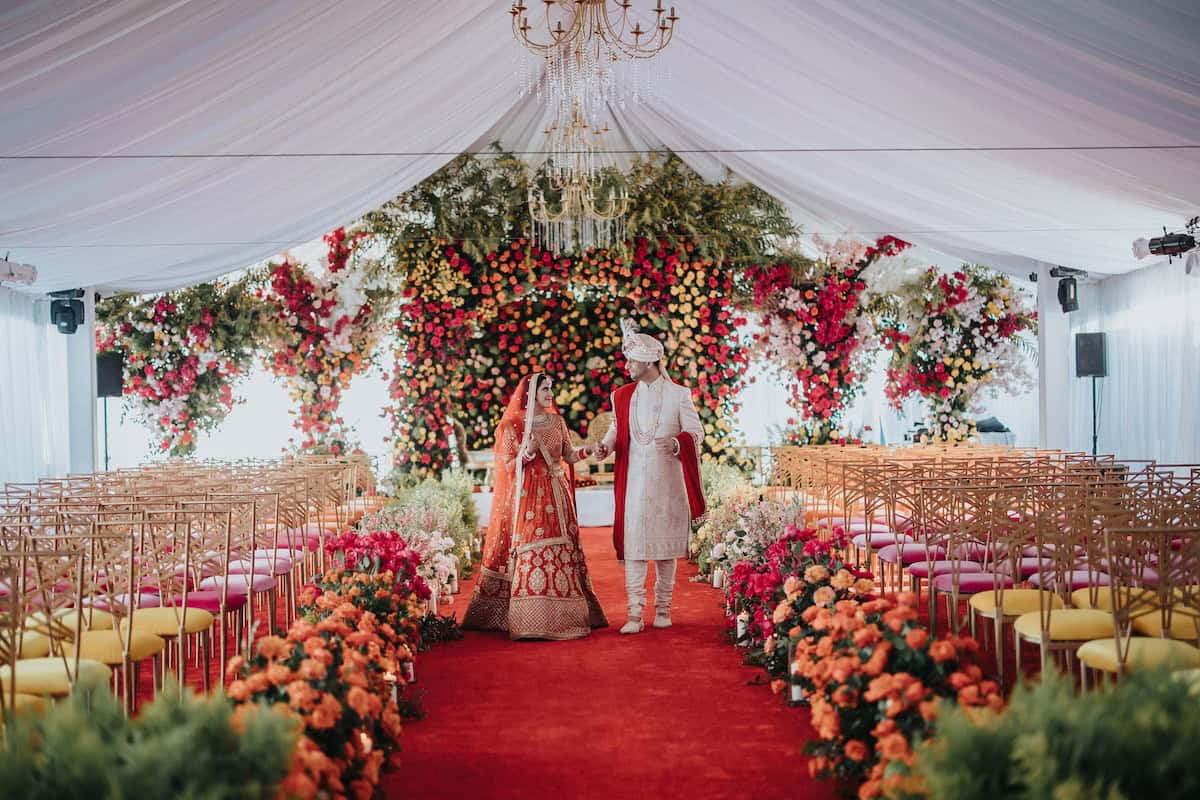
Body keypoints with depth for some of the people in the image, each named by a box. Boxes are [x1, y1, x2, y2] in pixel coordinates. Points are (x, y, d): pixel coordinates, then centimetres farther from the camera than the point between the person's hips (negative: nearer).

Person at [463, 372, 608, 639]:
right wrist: (528, 452, -18)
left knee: (561, 553, 1)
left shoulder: (557, 421, 11)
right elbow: (508, 465, -2)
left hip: (556, 495, 4)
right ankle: (530, 622, -7)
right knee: (529, 555, -9)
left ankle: (562, 616, 7)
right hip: (527, 497, -4)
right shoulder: (512, 426, -1)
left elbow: (567, 455, 10)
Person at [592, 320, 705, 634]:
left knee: (665, 545, 7)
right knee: (633, 546, -4)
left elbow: (696, 431, -2)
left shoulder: (678, 394, -1)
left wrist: (676, 443, -22)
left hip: (667, 482, -2)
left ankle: (663, 608, 20)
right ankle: (635, 614, -2)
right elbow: (616, 429, 15)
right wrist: (605, 446, -6)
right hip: (635, 481, 2)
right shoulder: (623, 396, 8)